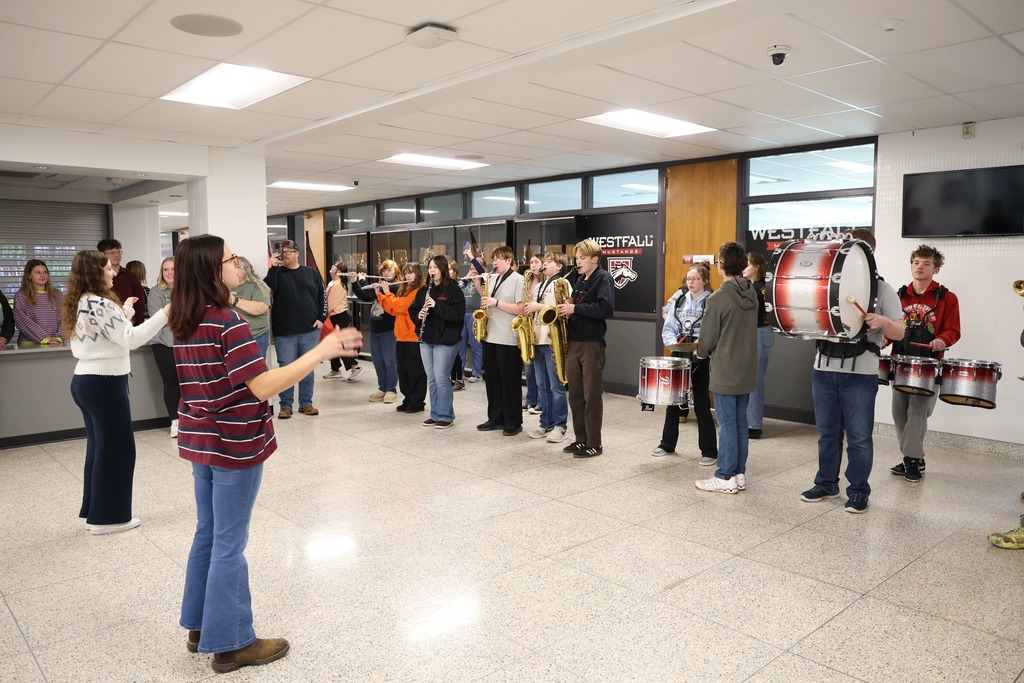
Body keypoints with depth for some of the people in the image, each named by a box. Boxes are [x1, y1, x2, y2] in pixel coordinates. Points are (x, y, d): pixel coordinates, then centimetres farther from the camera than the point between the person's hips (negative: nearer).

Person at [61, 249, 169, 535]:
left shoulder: (81, 304, 13)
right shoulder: (101, 304, -18)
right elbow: (130, 339, -23)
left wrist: (126, 310, 21)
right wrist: (164, 314, -26)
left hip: (85, 380, 10)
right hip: (104, 383, -10)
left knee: (99, 445, 16)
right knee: (117, 448, 0)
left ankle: (94, 511, 24)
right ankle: (108, 517, 8)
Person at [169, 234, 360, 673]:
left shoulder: (184, 323, 5)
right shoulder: (228, 322, -21)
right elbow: (263, 386, -28)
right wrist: (322, 351, -29)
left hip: (201, 440, 9)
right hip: (235, 445, -8)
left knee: (208, 534, 19)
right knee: (230, 543, 3)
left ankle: (200, 627, 34)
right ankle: (230, 643, 17)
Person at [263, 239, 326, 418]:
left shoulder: (311, 273, 8)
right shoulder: (277, 273, 4)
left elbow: (321, 296, 9)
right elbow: (268, 288, -14)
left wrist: (321, 318, 0)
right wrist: (274, 267, -18)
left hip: (310, 330, 1)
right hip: (284, 332, -1)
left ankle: (306, 403, 18)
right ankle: (286, 405, 10)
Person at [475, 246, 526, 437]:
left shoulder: (518, 280, -8)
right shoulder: (493, 279, 14)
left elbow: (521, 309, -16)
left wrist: (496, 302, -19)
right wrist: (484, 303, 1)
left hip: (508, 340, -7)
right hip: (490, 337, 7)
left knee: (510, 382, 0)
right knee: (492, 379, 12)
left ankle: (513, 422, 10)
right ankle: (496, 418, 22)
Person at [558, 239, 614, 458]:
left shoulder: (603, 278, -7)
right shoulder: (580, 280, 17)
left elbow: (606, 309, -22)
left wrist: (575, 308, -19)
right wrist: (566, 309, 1)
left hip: (592, 343, -8)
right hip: (574, 342, 8)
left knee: (591, 396, -2)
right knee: (575, 394, 10)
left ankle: (594, 444, 6)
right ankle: (581, 439, 20)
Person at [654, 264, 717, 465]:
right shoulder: (680, 301, 11)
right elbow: (668, 328, 9)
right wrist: (672, 341, -10)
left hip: (701, 358, -5)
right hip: (679, 355, 6)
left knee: (701, 403, -1)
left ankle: (709, 451, 10)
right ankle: (667, 444, 28)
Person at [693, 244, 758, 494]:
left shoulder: (717, 299, -18)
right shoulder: (752, 295, 5)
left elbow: (707, 339, -12)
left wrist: (701, 353, 10)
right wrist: (705, 343, 18)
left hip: (725, 373, -7)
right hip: (747, 370, 7)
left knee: (727, 424, 1)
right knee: (740, 421, 14)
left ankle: (725, 478, 9)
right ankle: (739, 473, 22)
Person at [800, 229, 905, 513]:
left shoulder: (882, 288, 0)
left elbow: (899, 333, -3)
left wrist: (883, 322, -25)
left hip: (860, 374, -4)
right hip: (824, 369, 4)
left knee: (859, 437, 3)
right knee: (827, 432, 13)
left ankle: (859, 491, 15)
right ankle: (826, 483, 26)